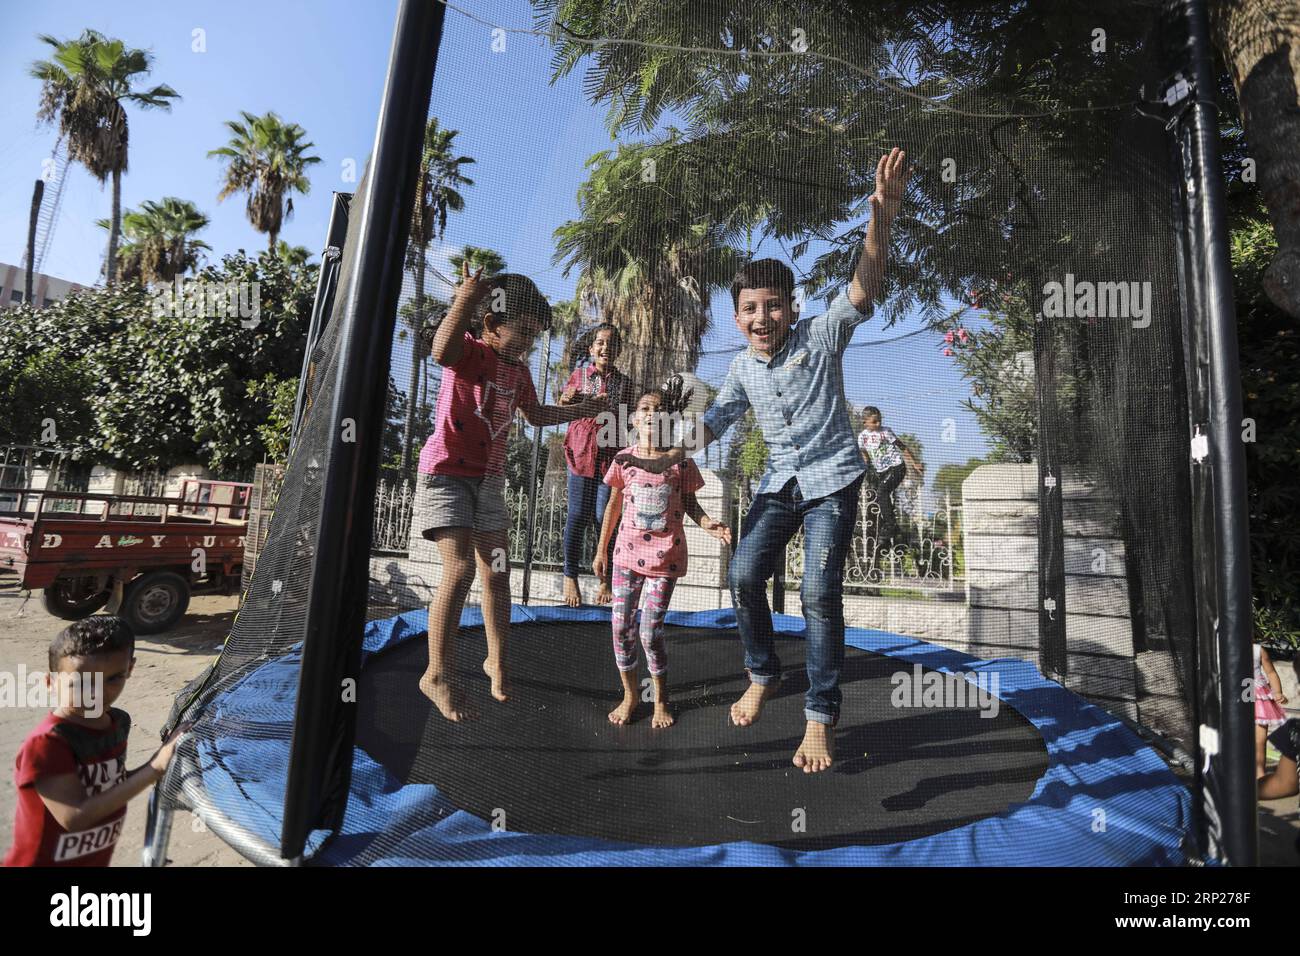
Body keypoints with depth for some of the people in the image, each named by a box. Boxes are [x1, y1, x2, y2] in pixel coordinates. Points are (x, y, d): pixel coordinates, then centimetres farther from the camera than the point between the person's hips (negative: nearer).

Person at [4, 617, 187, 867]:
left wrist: (159, 761, -12)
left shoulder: (119, 722, -8)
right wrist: (155, 769, -35)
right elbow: (75, 818, -31)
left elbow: (112, 788, 4)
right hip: (40, 861, -6)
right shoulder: (46, 744, -27)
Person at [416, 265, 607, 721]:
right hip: (447, 473, -7)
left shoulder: (518, 371, 10)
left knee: (497, 574, 9)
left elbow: (536, 414, 26)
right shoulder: (470, 351, -12)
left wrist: (582, 410, 22)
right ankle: (437, 674, -5)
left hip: (489, 479, 7)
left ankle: (496, 660, 27)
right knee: (460, 570, -18)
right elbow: (442, 351, -39)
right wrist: (464, 300, -39)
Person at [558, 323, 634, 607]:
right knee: (578, 516, -1)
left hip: (611, 456, 1)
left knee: (605, 517, -1)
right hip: (581, 453, 0)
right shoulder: (579, 375, 8)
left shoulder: (624, 382, 11)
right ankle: (570, 576, 12)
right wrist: (567, 400, -15)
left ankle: (606, 579, 11)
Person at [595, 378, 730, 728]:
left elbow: (688, 502, 5)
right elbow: (614, 505, 9)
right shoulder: (625, 459, 0)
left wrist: (707, 523, -16)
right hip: (628, 553, 3)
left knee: (651, 630, -3)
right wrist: (601, 550, 12)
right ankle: (629, 695, 24)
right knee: (621, 625, 3)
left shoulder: (679, 460, -4)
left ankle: (661, 700, 20)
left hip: (665, 555, -2)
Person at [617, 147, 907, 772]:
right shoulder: (743, 367, 4)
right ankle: (762, 676, 19)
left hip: (833, 479, -5)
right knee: (744, 575, -6)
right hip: (780, 483, 5)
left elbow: (863, 290, -22)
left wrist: (882, 217, -36)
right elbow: (715, 420, 11)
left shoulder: (820, 337, -9)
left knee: (819, 591, -14)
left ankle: (820, 717, 1)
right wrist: (669, 457, 2)